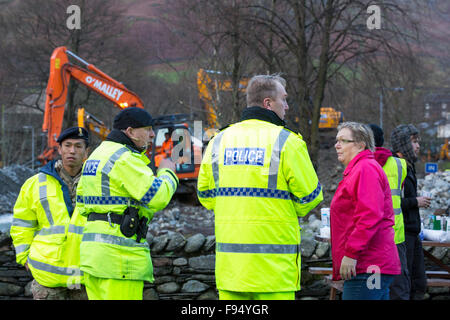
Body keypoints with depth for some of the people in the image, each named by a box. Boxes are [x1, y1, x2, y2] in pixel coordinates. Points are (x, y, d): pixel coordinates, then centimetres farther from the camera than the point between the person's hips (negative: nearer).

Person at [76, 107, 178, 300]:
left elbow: (82, 204, 24)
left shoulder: (96, 156, 19)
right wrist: (167, 173, 2)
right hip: (118, 252, -10)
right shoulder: (124, 159, -12)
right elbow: (158, 197, -17)